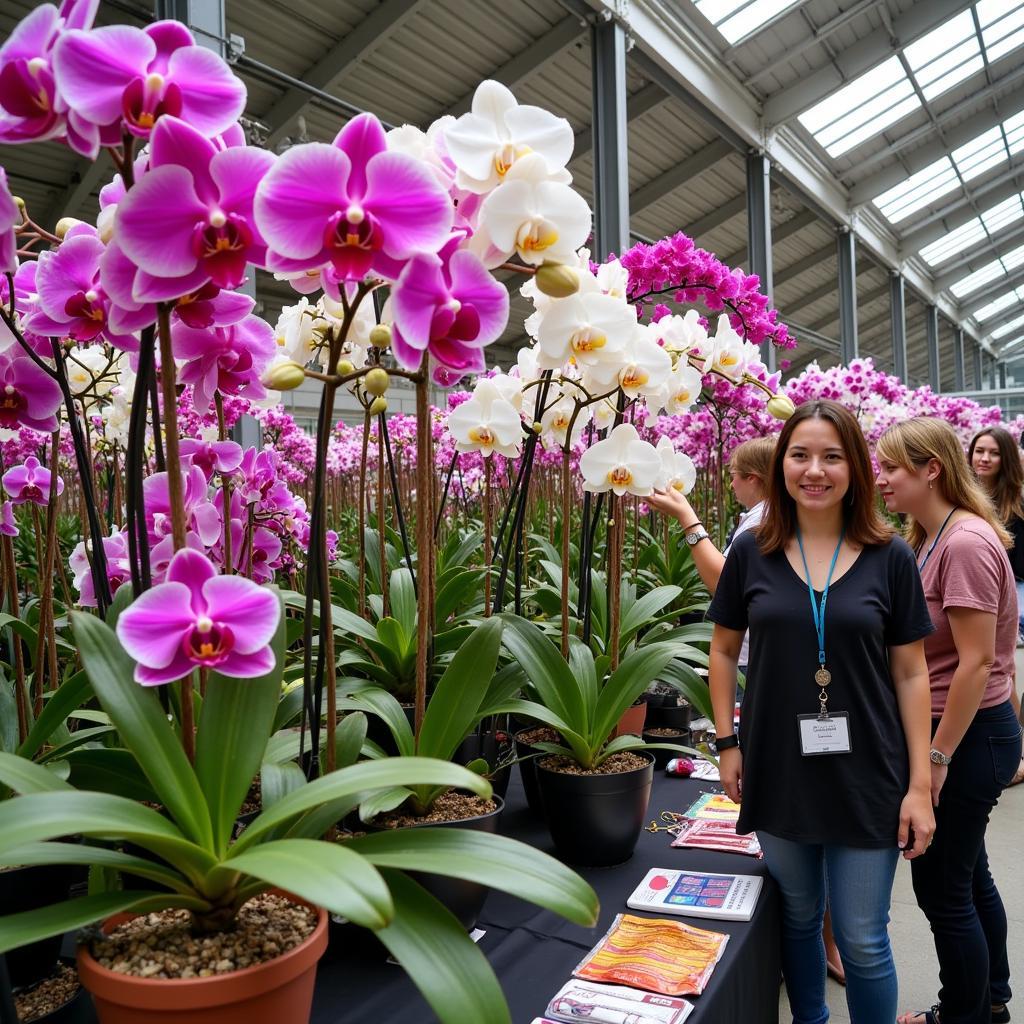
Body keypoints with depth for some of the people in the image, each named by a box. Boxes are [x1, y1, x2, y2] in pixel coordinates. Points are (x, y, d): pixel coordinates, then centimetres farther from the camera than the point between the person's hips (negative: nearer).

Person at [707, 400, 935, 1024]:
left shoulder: (891, 558, -5)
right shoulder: (752, 552, -3)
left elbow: (911, 672, -1)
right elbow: (724, 649, 7)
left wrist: (920, 783, -4)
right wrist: (727, 742, 2)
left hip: (866, 779, -1)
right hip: (778, 775, 2)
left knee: (863, 940, 9)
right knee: (797, 918, 19)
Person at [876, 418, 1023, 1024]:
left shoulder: (966, 543, -21)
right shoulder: (934, 538, 9)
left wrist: (938, 757, -20)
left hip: (969, 735, -10)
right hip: (965, 732, 10)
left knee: (942, 888, 4)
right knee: (967, 874, 24)